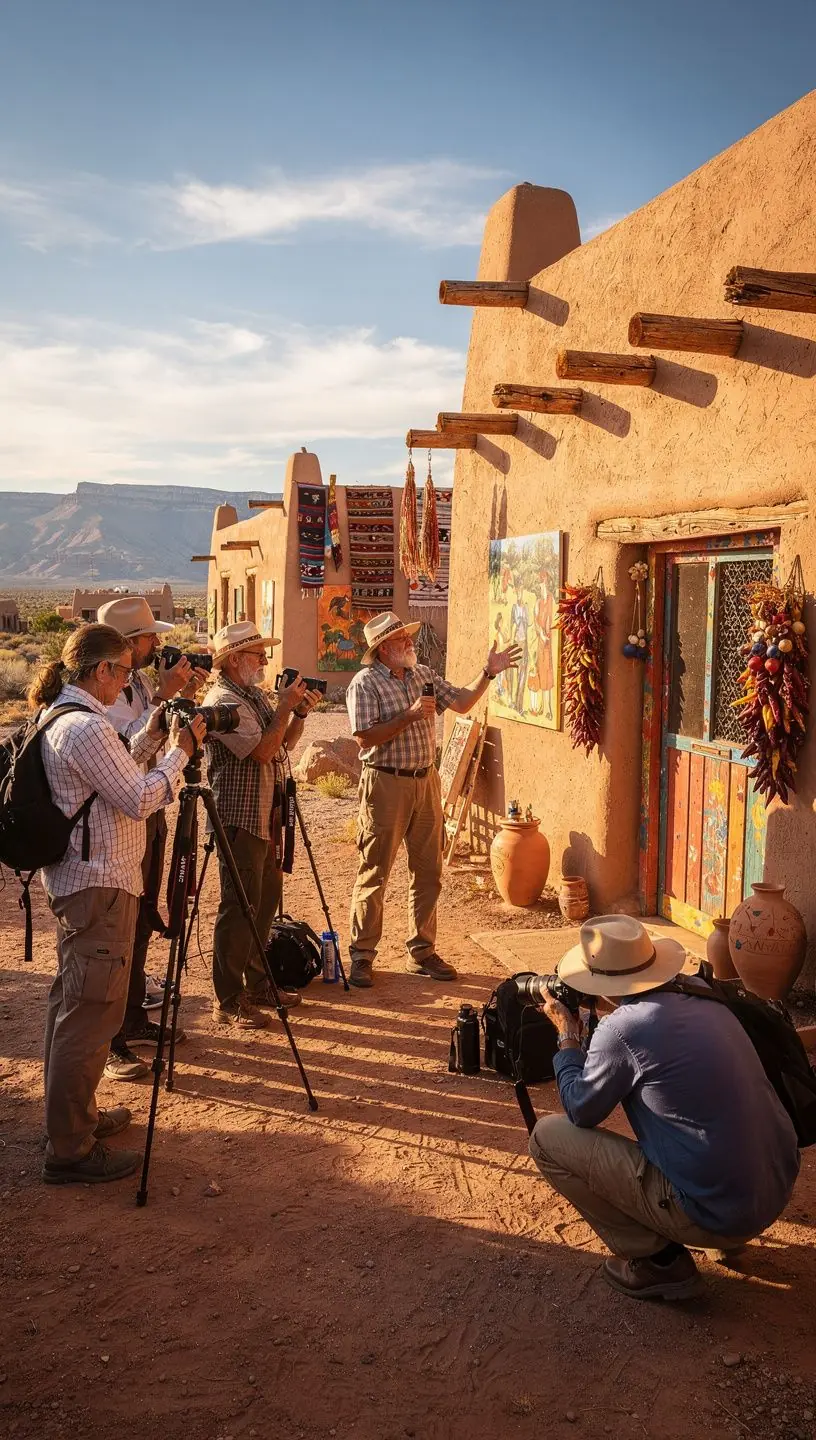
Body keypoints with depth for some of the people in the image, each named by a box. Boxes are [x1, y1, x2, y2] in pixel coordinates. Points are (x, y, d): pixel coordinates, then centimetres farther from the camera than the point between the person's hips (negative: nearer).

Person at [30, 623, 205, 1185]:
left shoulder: (62, 720, 12)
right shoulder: (86, 727, -20)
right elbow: (141, 800, -19)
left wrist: (151, 737, 11)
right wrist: (181, 750, -9)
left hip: (75, 880, 11)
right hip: (99, 886, -11)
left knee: (73, 1007, 19)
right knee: (92, 1015, -5)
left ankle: (75, 1115, 33)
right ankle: (71, 1151, 2)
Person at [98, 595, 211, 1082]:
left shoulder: (140, 682, 9)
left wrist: (186, 696, 2)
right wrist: (162, 696, -25)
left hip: (150, 810, 9)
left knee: (142, 923, 17)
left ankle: (134, 1019, 30)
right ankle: (110, 1043, 3)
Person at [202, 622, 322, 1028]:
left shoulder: (257, 696, 14)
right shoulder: (222, 701, -15)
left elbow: (284, 744, 19)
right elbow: (262, 750, -22)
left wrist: (301, 712, 5)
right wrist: (286, 707, -16)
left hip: (267, 815, 10)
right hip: (240, 819, -10)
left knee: (266, 901, 16)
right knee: (238, 910, -5)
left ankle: (257, 985, 28)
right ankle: (228, 1003, 2)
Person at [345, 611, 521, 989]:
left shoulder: (422, 674, 10)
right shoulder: (365, 683, -10)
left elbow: (461, 702, 15)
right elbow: (365, 737, -18)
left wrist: (488, 673, 3)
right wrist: (410, 716, -21)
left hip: (426, 781, 7)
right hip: (386, 784, -6)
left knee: (428, 872, 11)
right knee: (374, 873, 1)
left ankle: (421, 952, 22)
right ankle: (362, 955, 12)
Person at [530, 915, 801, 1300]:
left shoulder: (622, 1029, -18)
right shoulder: (700, 993, 3)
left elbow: (580, 1111, -2)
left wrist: (567, 1036, 8)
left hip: (716, 1215, -7)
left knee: (547, 1138, 0)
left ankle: (656, 1260, 5)